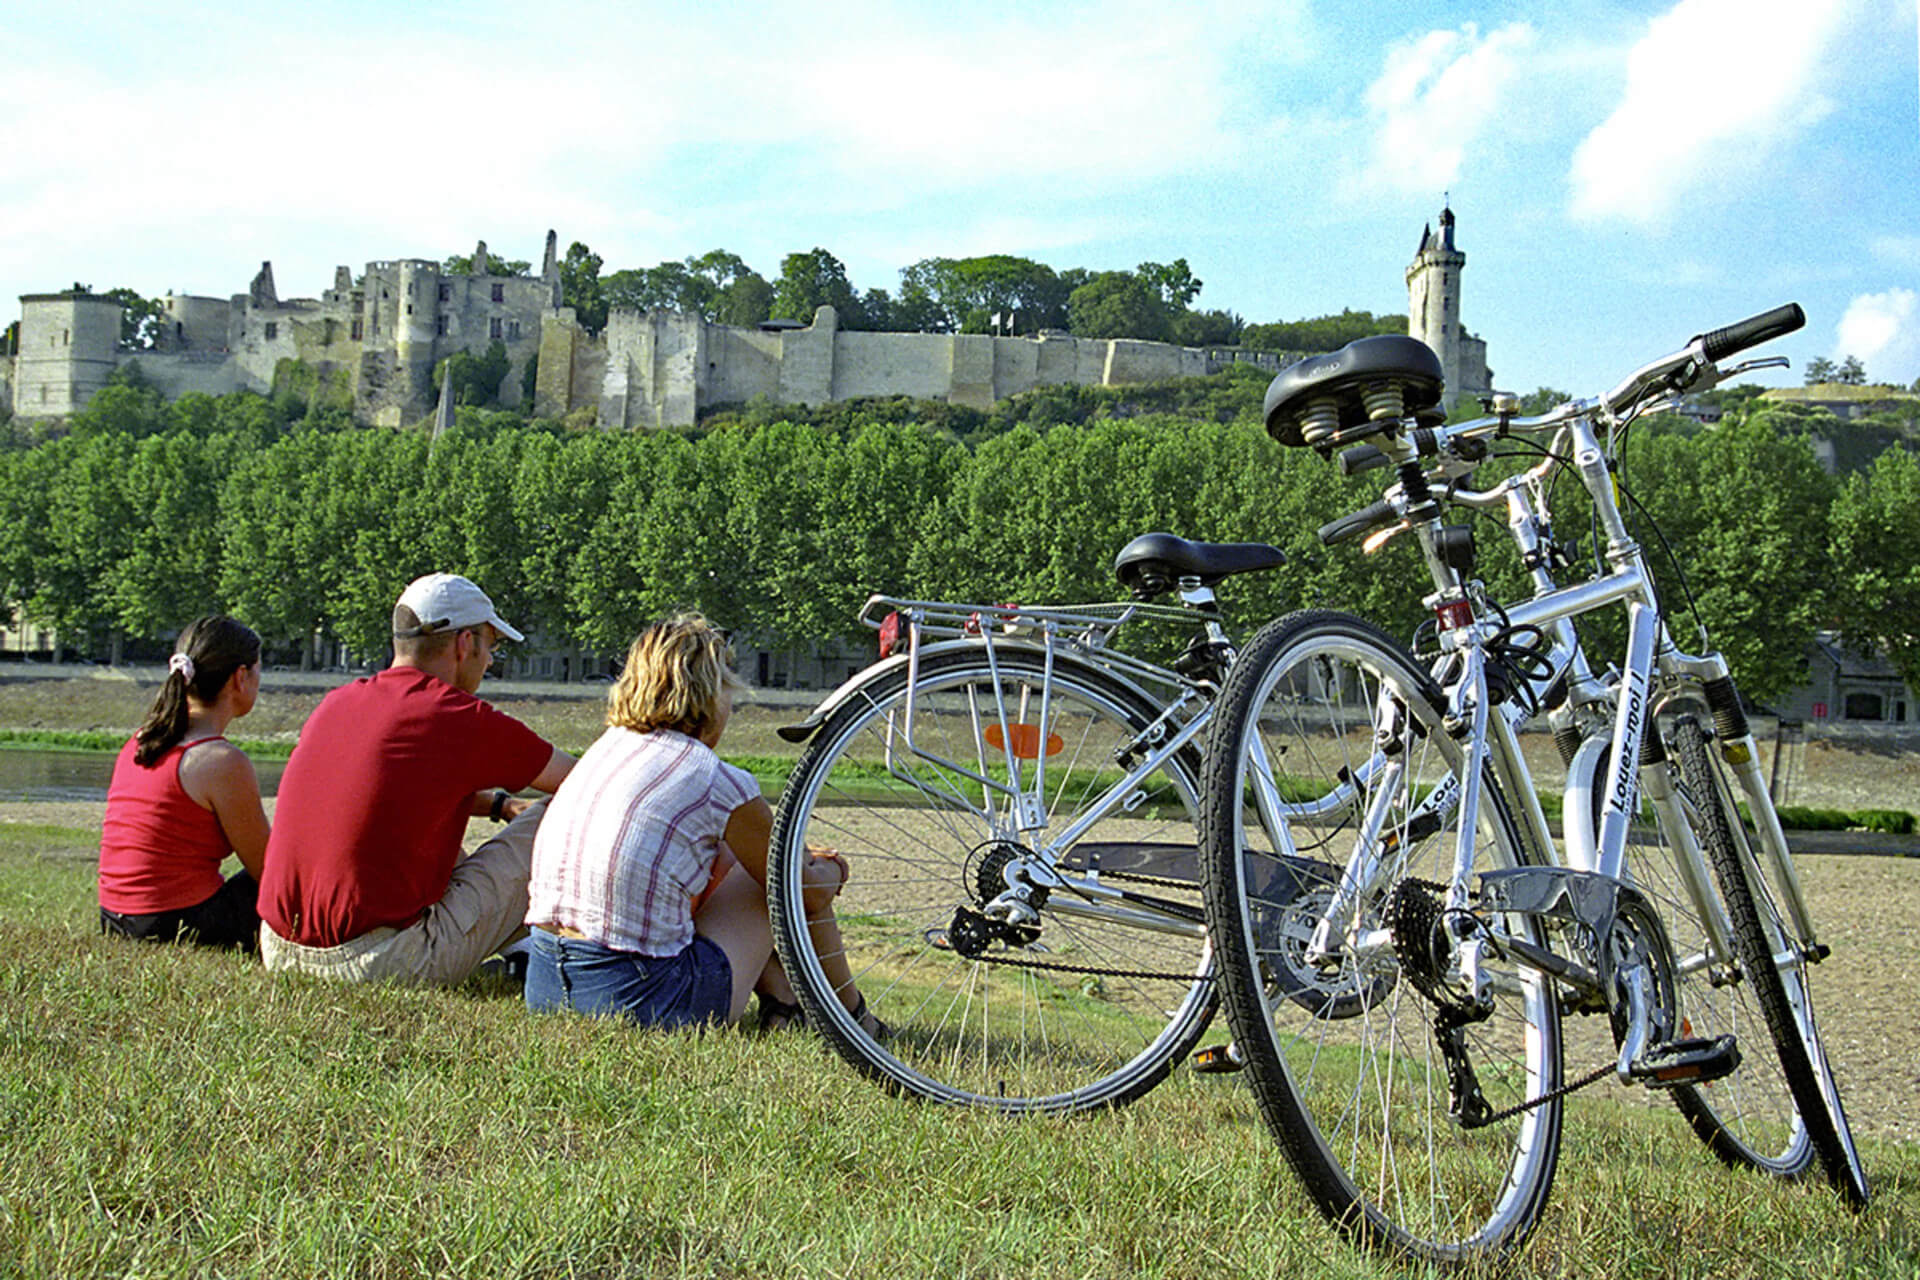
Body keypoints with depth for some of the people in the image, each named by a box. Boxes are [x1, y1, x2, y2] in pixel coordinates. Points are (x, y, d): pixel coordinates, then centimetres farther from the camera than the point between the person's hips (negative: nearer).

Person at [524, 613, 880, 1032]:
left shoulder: (608, 746, 12)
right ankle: (850, 1015, 31)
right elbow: (807, 892, 7)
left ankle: (780, 999, 27)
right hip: (644, 1003, -7)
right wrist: (830, 870, 30)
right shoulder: (720, 783, -9)